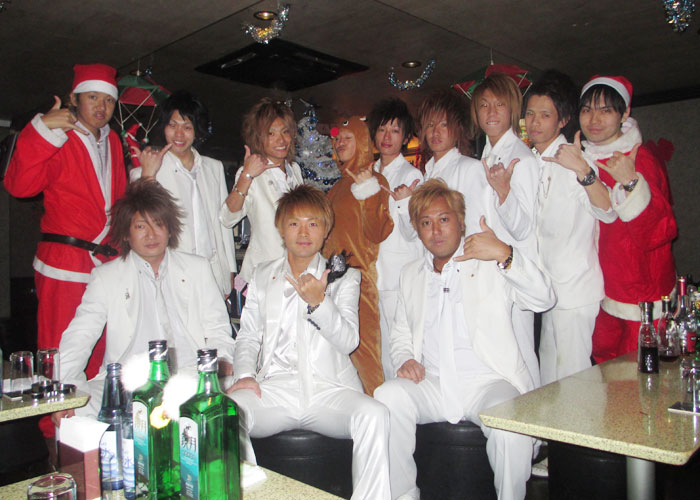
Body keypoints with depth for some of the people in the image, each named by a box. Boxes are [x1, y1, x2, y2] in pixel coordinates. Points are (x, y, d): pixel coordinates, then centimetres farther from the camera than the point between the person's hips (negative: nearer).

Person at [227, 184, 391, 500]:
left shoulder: (344, 277, 13)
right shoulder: (263, 276, 21)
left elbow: (348, 341, 0)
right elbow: (248, 335, 17)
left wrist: (319, 302, -16)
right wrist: (245, 373, -3)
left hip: (330, 387, -1)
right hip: (275, 387, 2)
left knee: (374, 415, -31)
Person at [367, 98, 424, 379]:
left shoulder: (412, 175, -3)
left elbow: (411, 232, -11)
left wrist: (404, 202, -26)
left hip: (401, 274, -6)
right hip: (375, 270, 6)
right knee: (381, 343, 8)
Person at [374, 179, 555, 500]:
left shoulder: (491, 265, 7)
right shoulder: (411, 274, 20)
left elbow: (544, 300, -6)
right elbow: (400, 333, 24)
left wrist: (505, 254, -20)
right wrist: (404, 359, 1)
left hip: (487, 381, -3)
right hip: (431, 385, 3)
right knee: (388, 396, -26)